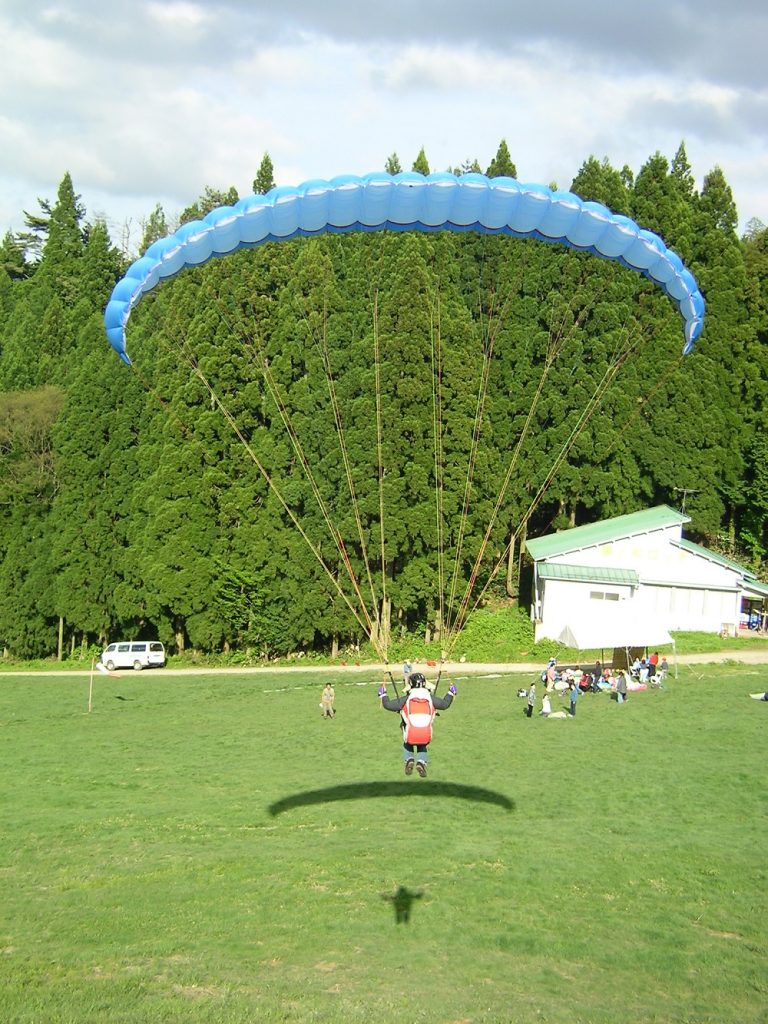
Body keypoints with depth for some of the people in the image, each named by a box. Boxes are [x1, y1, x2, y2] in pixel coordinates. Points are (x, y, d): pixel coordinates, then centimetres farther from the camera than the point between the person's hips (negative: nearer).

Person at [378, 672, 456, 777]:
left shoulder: (406, 699, 3)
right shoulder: (430, 698, 8)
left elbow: (388, 704, 7)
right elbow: (445, 704, 22)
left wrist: (383, 695, 27)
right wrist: (451, 693, 39)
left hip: (411, 735, -1)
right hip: (426, 736, 1)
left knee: (407, 744, 34)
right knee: (422, 747, 32)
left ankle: (409, 760, 9)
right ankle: (421, 762, 2)